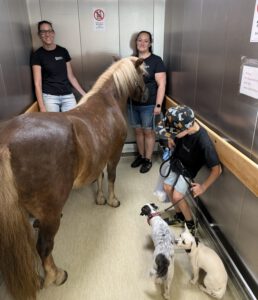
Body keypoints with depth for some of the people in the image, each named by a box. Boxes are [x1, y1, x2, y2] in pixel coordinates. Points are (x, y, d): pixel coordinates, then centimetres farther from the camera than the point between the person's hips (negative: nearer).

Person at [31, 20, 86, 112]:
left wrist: (84, 94, 8)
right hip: (49, 96, -3)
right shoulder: (37, 55, 0)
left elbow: (71, 76, 13)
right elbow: (37, 83, -5)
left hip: (68, 95, 3)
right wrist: (42, 107, -13)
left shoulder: (63, 51, 9)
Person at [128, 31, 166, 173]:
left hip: (148, 104, -5)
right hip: (132, 103, 5)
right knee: (138, 131, 14)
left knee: (148, 132, 6)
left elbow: (161, 84, -10)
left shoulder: (156, 61, -6)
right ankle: (141, 156, 32)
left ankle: (148, 160, 20)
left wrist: (158, 105, -17)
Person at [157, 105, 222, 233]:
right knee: (167, 187, 11)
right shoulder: (183, 124, -24)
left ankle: (190, 224, 15)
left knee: (177, 196, -12)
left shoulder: (203, 142, -40)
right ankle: (180, 217, 33)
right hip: (176, 161, 6)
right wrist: (171, 139, -11)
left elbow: (216, 169, -29)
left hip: (187, 169, -6)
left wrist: (203, 187, -23)